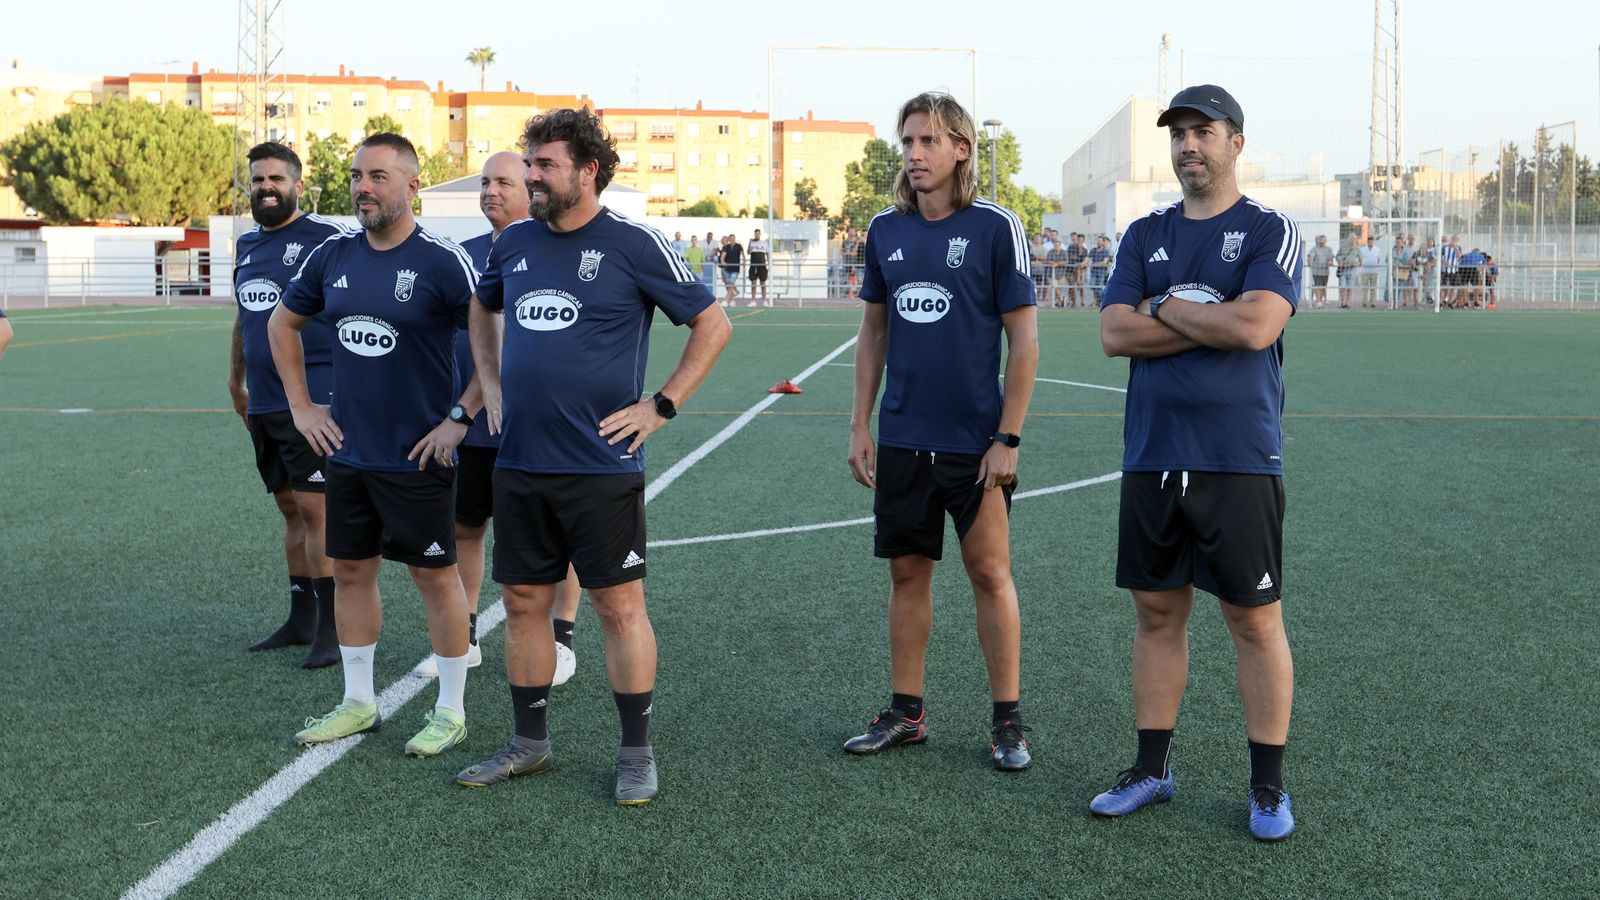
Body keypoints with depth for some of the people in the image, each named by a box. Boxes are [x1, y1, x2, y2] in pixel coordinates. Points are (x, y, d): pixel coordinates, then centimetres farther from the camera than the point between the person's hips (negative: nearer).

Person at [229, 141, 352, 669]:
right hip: (264, 404, 8)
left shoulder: (327, 240, -9)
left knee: (314, 509, -8)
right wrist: (236, 381, 27)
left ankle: (332, 628, -2)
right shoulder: (247, 245, 15)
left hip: (313, 401, -8)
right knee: (291, 509, 13)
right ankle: (301, 619, 22)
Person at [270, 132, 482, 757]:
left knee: (436, 576, 4)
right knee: (350, 571, 13)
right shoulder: (333, 255, 4)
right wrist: (301, 406, 13)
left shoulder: (442, 261, -13)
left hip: (417, 455, -6)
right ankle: (358, 703, 27)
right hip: (347, 450, 6)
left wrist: (460, 417, -15)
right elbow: (282, 323, 19)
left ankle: (451, 711, 17)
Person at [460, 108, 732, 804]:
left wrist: (660, 406, -7)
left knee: (618, 604, 0)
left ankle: (636, 753, 12)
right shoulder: (515, 243, 9)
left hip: (600, 464, -5)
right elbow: (482, 310, 29)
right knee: (523, 602, 11)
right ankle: (529, 742, 26)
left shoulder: (633, 245, -7)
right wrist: (492, 386, 17)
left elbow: (713, 325, -4)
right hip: (519, 464, 5)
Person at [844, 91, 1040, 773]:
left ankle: (1007, 722, 12)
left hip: (974, 441, -4)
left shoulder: (994, 226, -7)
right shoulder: (885, 229, 7)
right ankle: (905, 713, 21)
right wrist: (860, 425, 8)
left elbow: (1023, 338, -8)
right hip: (902, 439, 4)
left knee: (990, 573, 2)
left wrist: (1008, 438, -12)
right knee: (907, 573, 10)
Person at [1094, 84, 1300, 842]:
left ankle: (1267, 786, 12)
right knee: (1157, 612, 10)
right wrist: (1212, 321, -8)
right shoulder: (1145, 235, 12)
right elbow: (1114, 334, 0)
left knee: (1254, 619, 1)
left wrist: (1165, 308, -6)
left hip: (1239, 461, -4)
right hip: (1150, 458, 4)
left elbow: (1256, 326, -18)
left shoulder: (1270, 231, -1)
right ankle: (1151, 769, 22)